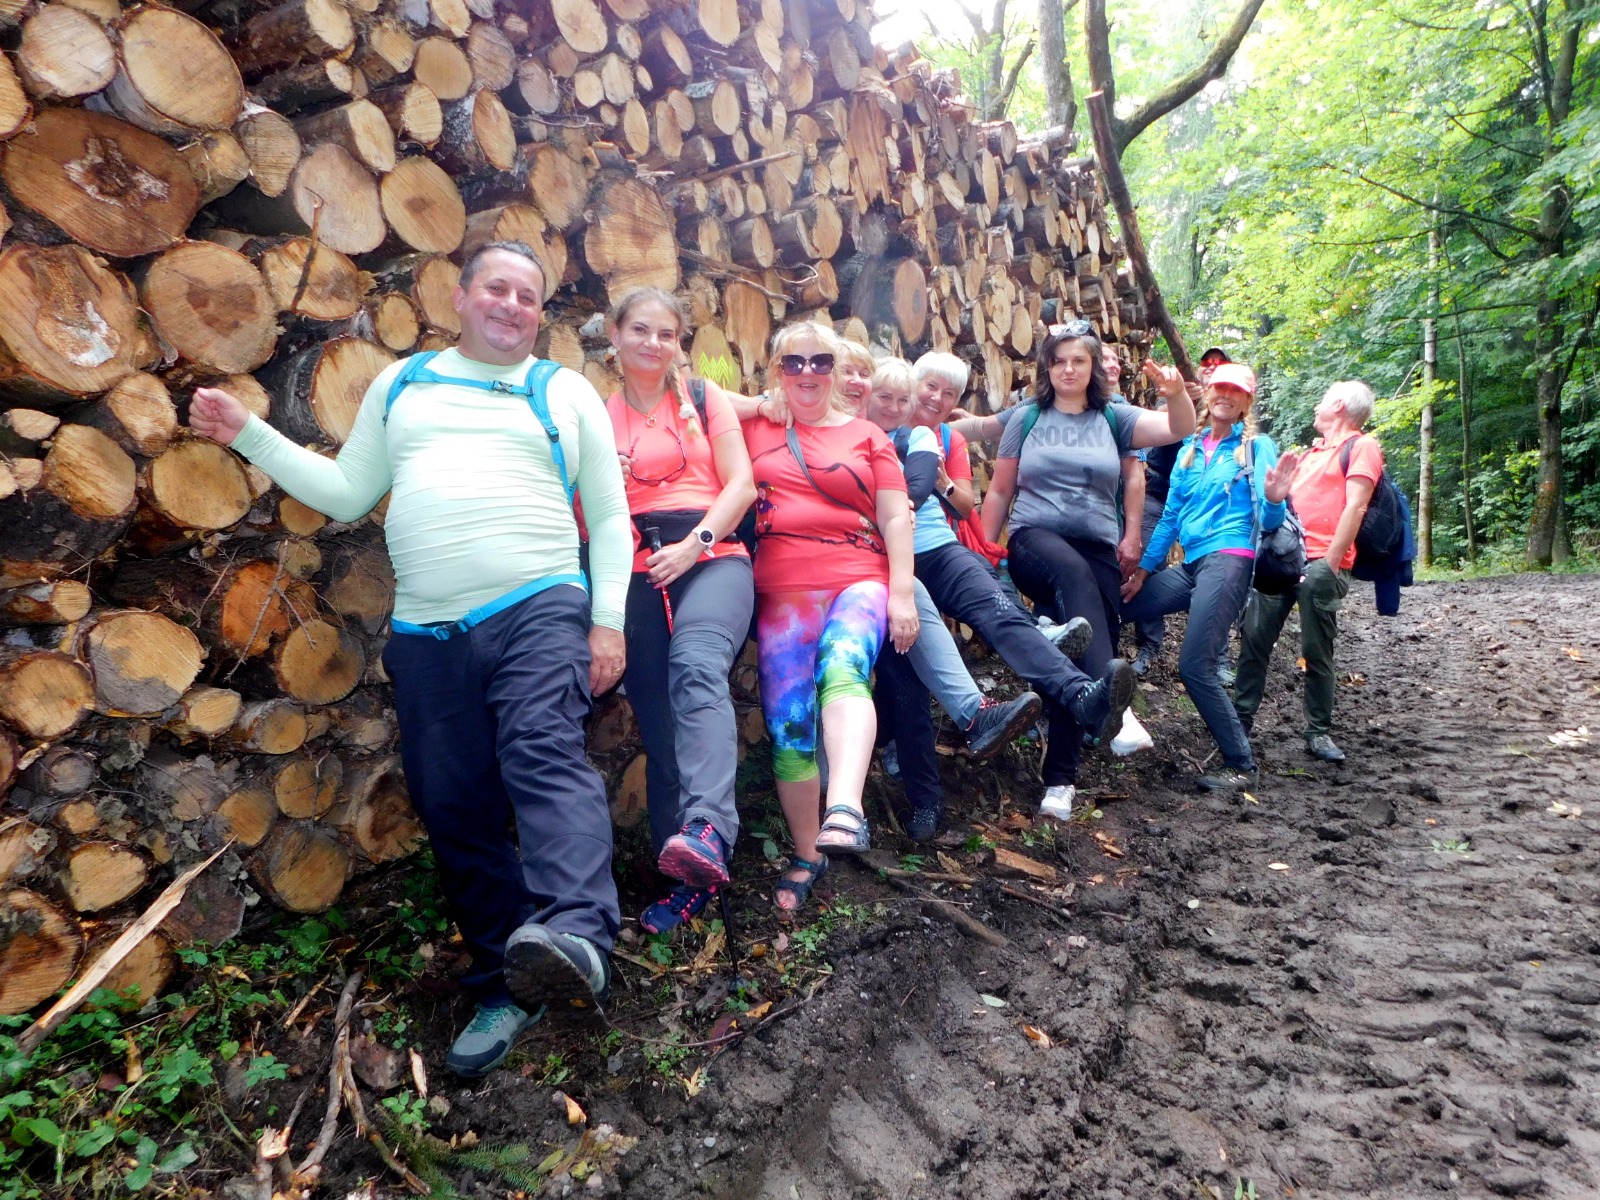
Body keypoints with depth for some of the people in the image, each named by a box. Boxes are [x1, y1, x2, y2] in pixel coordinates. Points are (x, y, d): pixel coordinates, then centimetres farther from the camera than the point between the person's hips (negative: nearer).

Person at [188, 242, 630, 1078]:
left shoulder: (565, 392, 14)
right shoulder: (399, 383, 21)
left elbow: (610, 515, 10)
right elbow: (345, 493, 20)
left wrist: (608, 621, -1)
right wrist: (248, 435, 12)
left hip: (540, 609, -3)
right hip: (428, 629, 3)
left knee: (543, 755, -27)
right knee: (453, 807, 1)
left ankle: (578, 942, -42)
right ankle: (510, 985, 10)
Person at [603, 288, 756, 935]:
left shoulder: (704, 397, 14)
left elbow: (741, 483, 4)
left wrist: (694, 543, -9)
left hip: (712, 557, -2)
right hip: (635, 573, 2)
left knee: (695, 669, -32)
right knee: (659, 726, -4)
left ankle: (707, 830, -48)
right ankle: (692, 877, 2)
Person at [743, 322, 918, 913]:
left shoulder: (866, 435, 14)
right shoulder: (755, 429, 16)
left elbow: (895, 518, 8)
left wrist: (902, 594, -2)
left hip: (859, 580, -2)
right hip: (782, 590, 2)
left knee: (842, 666, -34)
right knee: (788, 722, -5)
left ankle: (845, 811, -51)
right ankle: (807, 854, 11)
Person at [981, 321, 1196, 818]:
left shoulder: (1113, 418, 11)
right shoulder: (1027, 418, 10)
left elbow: (1180, 429, -2)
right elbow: (999, 492, 12)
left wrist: (1177, 393, -23)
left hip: (1098, 550, 2)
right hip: (1035, 539, -2)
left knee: (1075, 661, -5)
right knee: (1073, 571, -39)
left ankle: (1060, 777, 4)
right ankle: (1107, 684, -56)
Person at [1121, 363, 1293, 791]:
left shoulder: (1256, 446, 3)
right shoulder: (1190, 448, 18)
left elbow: (1268, 523, -5)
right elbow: (1170, 515, 19)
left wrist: (1274, 499, -27)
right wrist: (1144, 568, 14)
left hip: (1228, 560, -7)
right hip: (1191, 565, 7)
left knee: (1195, 666, -16)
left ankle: (1240, 766, -3)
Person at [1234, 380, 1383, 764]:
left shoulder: (1361, 447, 1)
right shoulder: (1310, 453, 25)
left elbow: (1354, 508, -10)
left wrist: (1328, 565, -16)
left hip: (1321, 564, -7)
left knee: (1316, 652, -1)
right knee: (1254, 639, 2)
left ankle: (1319, 732, 9)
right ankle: (1240, 720, 9)